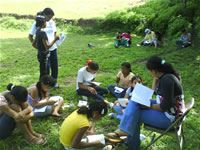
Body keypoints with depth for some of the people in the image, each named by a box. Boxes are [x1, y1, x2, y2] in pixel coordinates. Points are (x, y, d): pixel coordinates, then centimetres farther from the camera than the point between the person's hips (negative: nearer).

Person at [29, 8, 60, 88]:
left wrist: (56, 38, -2)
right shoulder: (37, 23, -10)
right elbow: (30, 36, -3)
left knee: (55, 66, 11)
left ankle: (54, 81, 30)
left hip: (53, 48, 5)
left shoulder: (52, 22, 4)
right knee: (46, 67, 4)